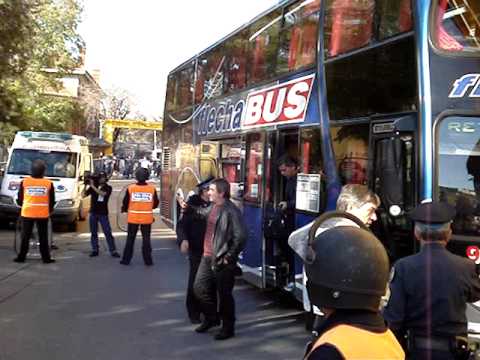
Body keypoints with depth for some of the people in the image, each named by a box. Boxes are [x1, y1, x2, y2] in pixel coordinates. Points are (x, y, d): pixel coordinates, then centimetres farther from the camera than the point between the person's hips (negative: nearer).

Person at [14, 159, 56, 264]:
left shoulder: (24, 182, -3)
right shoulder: (49, 183, -3)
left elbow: (20, 199, 6)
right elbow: (52, 201, 4)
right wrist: (49, 211, 21)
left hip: (27, 213, 0)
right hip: (43, 214, 0)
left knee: (25, 236, 9)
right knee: (43, 237, 6)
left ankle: (21, 257, 12)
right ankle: (46, 258, 9)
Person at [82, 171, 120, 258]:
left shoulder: (108, 188, -2)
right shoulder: (93, 187, 6)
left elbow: (102, 193, -22)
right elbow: (83, 195, 1)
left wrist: (93, 186, -25)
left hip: (103, 213, -3)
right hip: (93, 213, 3)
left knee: (108, 232, -5)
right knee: (94, 233, 6)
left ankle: (113, 251, -5)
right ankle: (95, 250, 12)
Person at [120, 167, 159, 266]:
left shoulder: (130, 188, -8)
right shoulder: (152, 188, -6)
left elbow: (125, 202, -2)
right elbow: (156, 203, 3)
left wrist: (124, 209, 19)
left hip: (133, 218, 0)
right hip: (147, 218, 0)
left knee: (130, 239, 12)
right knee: (146, 239, 9)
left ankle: (126, 259, 16)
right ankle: (148, 260, 11)